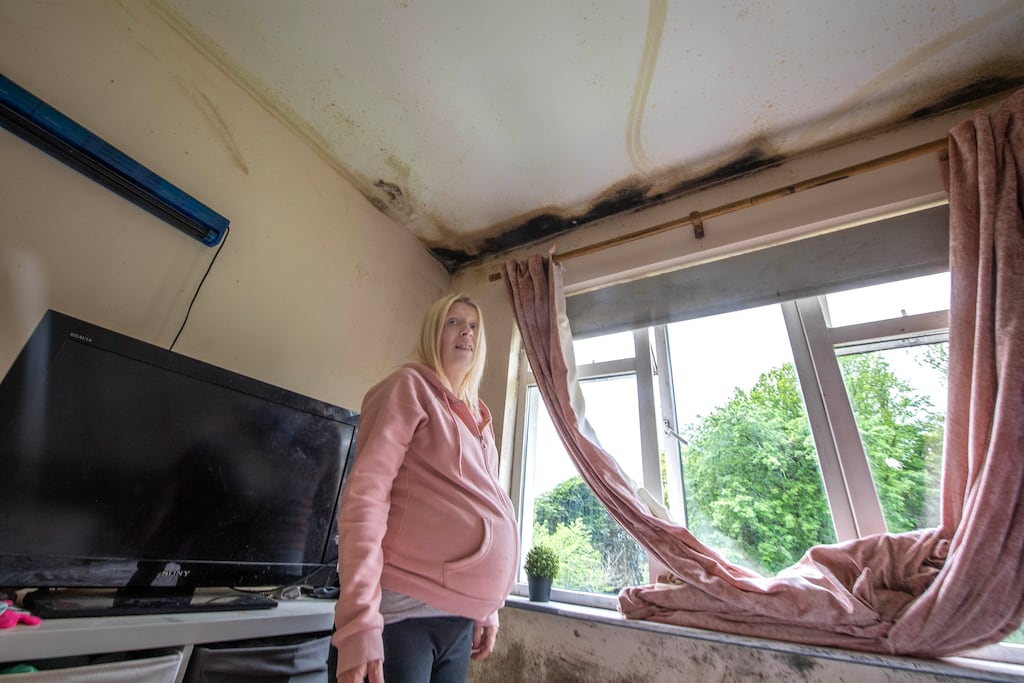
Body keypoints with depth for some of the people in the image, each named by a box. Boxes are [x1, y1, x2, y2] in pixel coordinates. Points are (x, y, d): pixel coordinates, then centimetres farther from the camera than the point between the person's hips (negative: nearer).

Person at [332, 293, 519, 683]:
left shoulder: (479, 419, 13)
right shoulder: (409, 387, -7)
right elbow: (365, 494, -17)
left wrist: (488, 609, 16)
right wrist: (359, 624, -22)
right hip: (406, 610, -7)